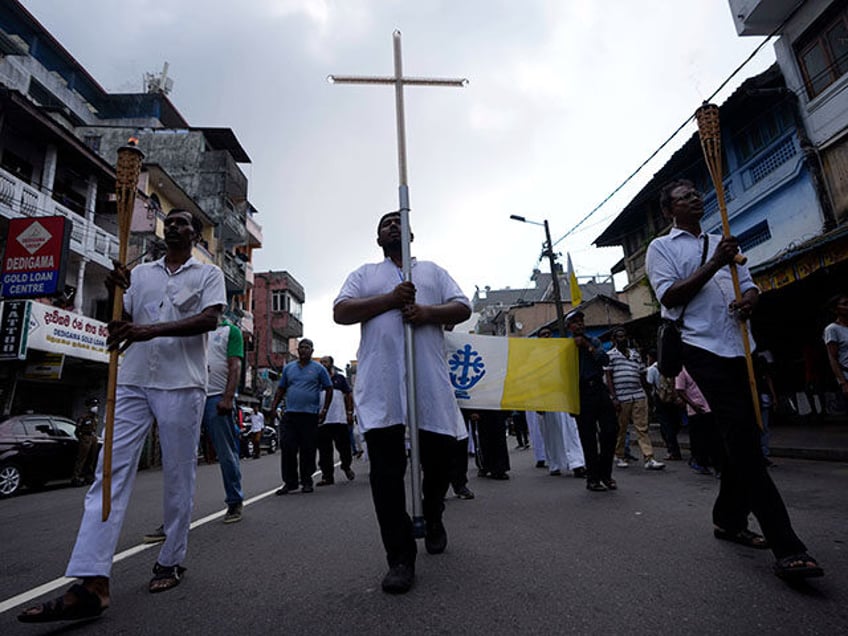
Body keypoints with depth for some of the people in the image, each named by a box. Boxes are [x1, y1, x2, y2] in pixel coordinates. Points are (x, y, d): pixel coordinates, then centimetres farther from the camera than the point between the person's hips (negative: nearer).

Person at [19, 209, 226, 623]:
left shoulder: (209, 274, 8)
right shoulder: (140, 273, 20)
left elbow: (210, 318, -9)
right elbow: (121, 323, 16)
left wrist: (152, 330, -21)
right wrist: (114, 294, -5)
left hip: (182, 385, -4)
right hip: (132, 382, 4)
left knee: (178, 476, 3)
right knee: (112, 471, -5)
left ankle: (171, 561, 18)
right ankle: (91, 584, -5)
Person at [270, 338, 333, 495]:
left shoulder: (318, 369, 4)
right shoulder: (288, 368, 14)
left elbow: (329, 389, 5)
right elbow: (281, 389, 17)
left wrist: (325, 409, -3)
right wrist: (274, 406, 5)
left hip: (310, 415, -2)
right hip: (290, 414, 3)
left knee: (308, 450, 3)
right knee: (287, 448, -2)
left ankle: (306, 482, 15)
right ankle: (290, 482, 9)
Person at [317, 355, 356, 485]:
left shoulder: (339, 378, 11)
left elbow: (349, 395, 9)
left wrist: (350, 412, 1)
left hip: (340, 419, 0)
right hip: (322, 420, 1)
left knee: (344, 446, 6)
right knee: (324, 450, 2)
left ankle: (346, 467, 30)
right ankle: (327, 476, 10)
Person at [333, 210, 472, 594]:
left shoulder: (432, 271, 23)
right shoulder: (364, 274, 21)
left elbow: (463, 308, 12)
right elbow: (340, 312, 5)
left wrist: (428, 312, -9)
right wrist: (391, 299, -7)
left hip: (430, 378, 1)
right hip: (380, 384, -1)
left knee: (439, 459, 7)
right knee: (386, 472, -5)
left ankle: (432, 518, 37)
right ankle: (400, 558, 6)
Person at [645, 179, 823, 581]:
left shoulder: (721, 244, 24)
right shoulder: (661, 247, 4)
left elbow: (748, 284, 19)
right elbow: (669, 296, -8)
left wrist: (750, 298, -4)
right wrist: (714, 264, -14)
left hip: (737, 347, 7)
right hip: (702, 348, -7)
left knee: (740, 439, 9)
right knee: (743, 438, -14)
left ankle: (728, 520, 25)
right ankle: (786, 548, -13)